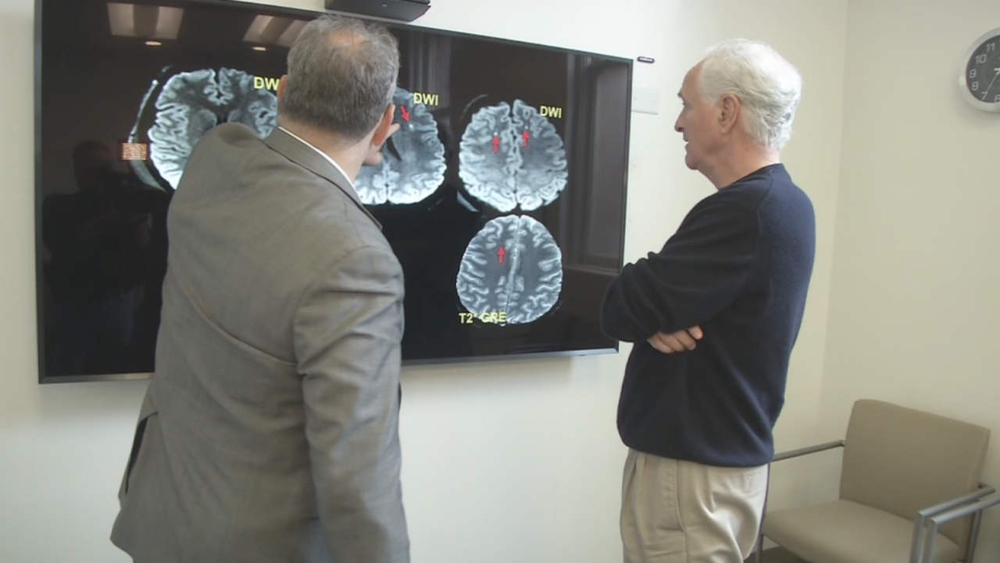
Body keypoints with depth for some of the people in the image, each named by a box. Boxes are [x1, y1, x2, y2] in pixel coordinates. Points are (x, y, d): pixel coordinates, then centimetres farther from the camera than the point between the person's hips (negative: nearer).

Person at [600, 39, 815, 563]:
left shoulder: (744, 210, -23)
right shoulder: (784, 202, 8)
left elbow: (621, 310, -23)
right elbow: (691, 299, 8)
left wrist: (652, 316, -3)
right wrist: (661, 319, -12)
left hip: (692, 467, -9)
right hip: (722, 454, 9)